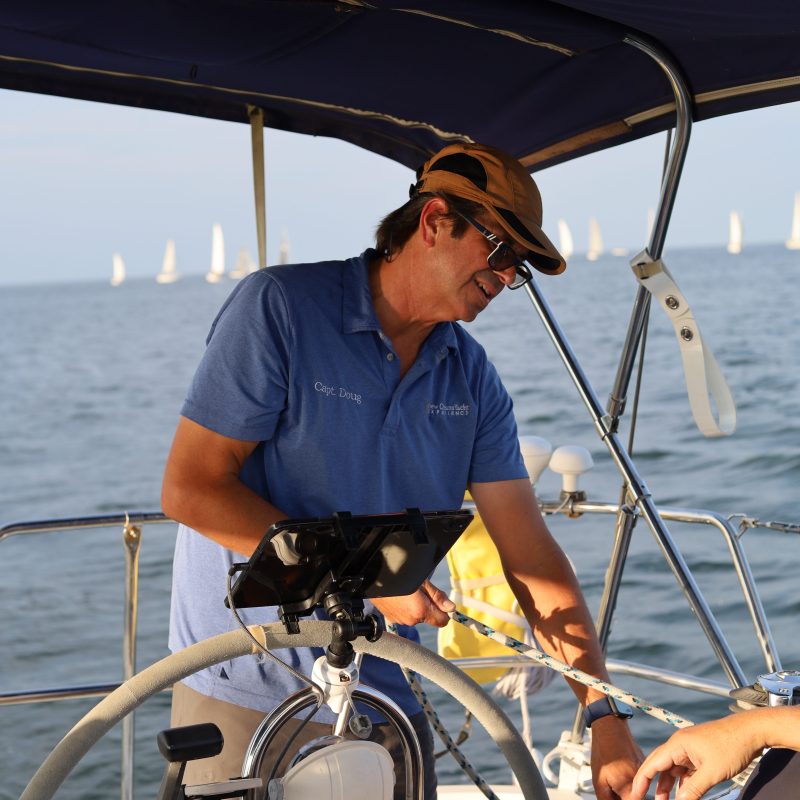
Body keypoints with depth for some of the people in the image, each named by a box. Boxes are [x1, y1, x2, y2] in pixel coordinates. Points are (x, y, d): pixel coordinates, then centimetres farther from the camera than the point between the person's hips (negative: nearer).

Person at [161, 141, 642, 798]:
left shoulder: (473, 380, 3)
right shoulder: (279, 307, -12)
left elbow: (530, 552, 0)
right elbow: (190, 488, -16)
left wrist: (605, 718, -9)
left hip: (385, 701, 5)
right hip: (244, 701, -4)